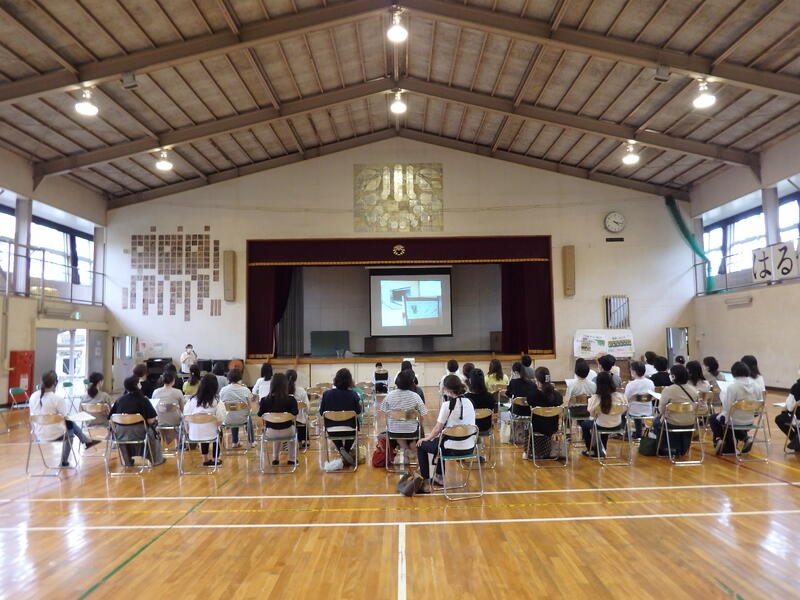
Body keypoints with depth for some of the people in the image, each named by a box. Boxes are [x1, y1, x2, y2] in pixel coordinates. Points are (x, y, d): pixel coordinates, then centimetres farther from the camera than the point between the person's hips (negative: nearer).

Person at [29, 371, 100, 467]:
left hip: (38, 434, 6)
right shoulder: (58, 398, -22)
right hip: (54, 435, -6)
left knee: (70, 423, 28)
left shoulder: (33, 396, -6)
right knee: (69, 430, 29)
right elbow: (67, 417, -16)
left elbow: (33, 415, 6)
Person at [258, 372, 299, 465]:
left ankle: (275, 458, 40)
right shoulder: (291, 400, -16)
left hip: (270, 433, 2)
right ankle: (292, 459, 37)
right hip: (287, 432, -1)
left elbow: (260, 415, 0)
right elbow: (295, 414, -8)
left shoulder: (265, 400, -12)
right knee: (294, 429, 35)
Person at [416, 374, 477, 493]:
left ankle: (426, 484, 16)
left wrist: (427, 438, 12)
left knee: (421, 446, 17)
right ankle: (440, 477, 44)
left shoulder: (447, 405, -15)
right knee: (439, 440, 36)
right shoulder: (469, 402, 5)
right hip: (470, 448, 7)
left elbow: (438, 428, -9)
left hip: (453, 449, -7)